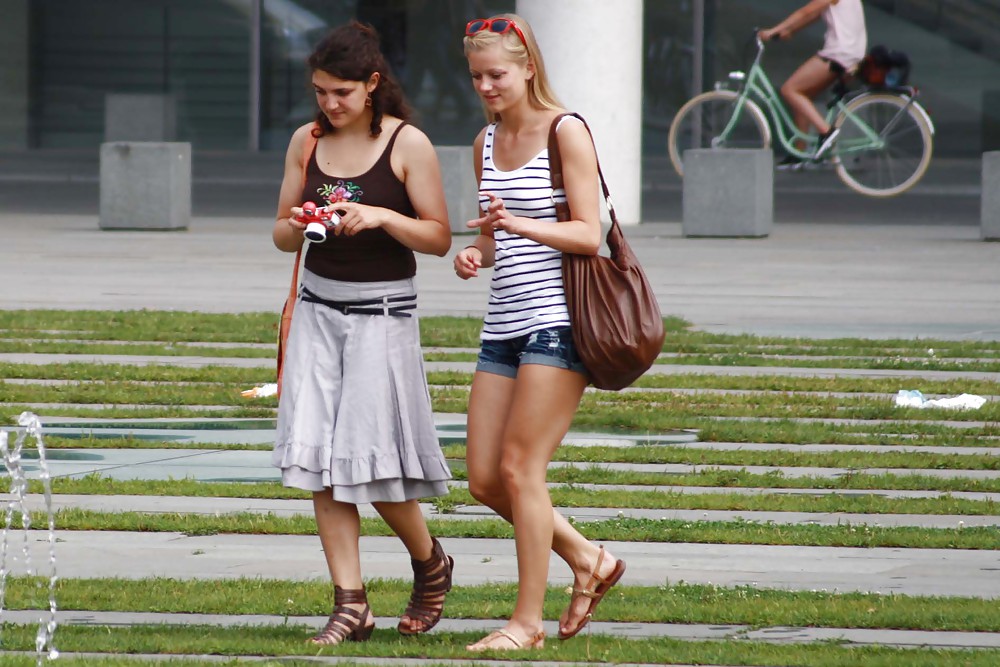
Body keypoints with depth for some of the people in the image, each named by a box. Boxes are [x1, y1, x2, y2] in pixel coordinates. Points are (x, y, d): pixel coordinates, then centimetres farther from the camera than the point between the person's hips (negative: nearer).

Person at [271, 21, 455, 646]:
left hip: (382, 313, -4)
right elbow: (282, 232, 13)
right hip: (319, 309, 4)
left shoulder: (407, 145, -6)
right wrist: (297, 227, -11)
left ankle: (430, 563, 23)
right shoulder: (308, 142, 6)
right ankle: (350, 604, 1)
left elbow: (439, 237, -5)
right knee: (321, 461, -3)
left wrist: (379, 217, -20)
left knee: (373, 459, -5)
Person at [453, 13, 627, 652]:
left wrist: (520, 225, -25)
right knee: (484, 479, 4)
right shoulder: (488, 142, 15)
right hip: (504, 324, 8)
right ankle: (588, 561, 24)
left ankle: (529, 622, -2)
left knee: (520, 468, -10)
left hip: (557, 318, -8)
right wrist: (477, 251, 1)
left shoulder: (566, 132, -7)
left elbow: (589, 234, -11)